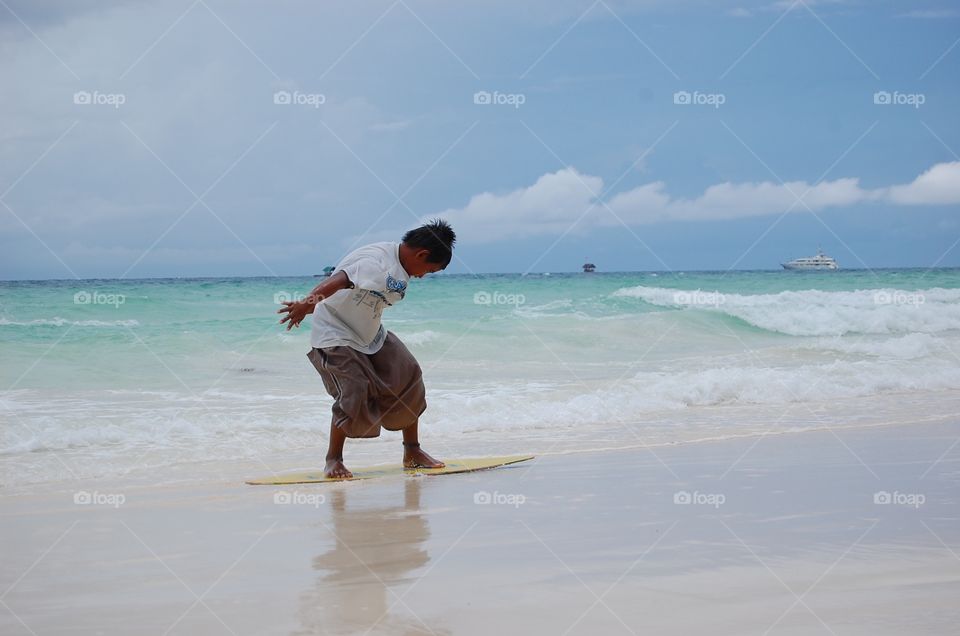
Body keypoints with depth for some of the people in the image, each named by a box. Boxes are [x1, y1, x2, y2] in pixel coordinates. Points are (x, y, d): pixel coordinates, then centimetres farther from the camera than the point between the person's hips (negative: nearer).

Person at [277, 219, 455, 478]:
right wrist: (307, 303, -59)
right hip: (336, 335, -10)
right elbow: (338, 282, -45)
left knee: (408, 378, 6)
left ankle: (412, 452, 18)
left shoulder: (399, 271, 2)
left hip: (370, 335, 10)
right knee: (355, 391, -21)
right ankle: (333, 460, -3)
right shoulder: (376, 264, -30)